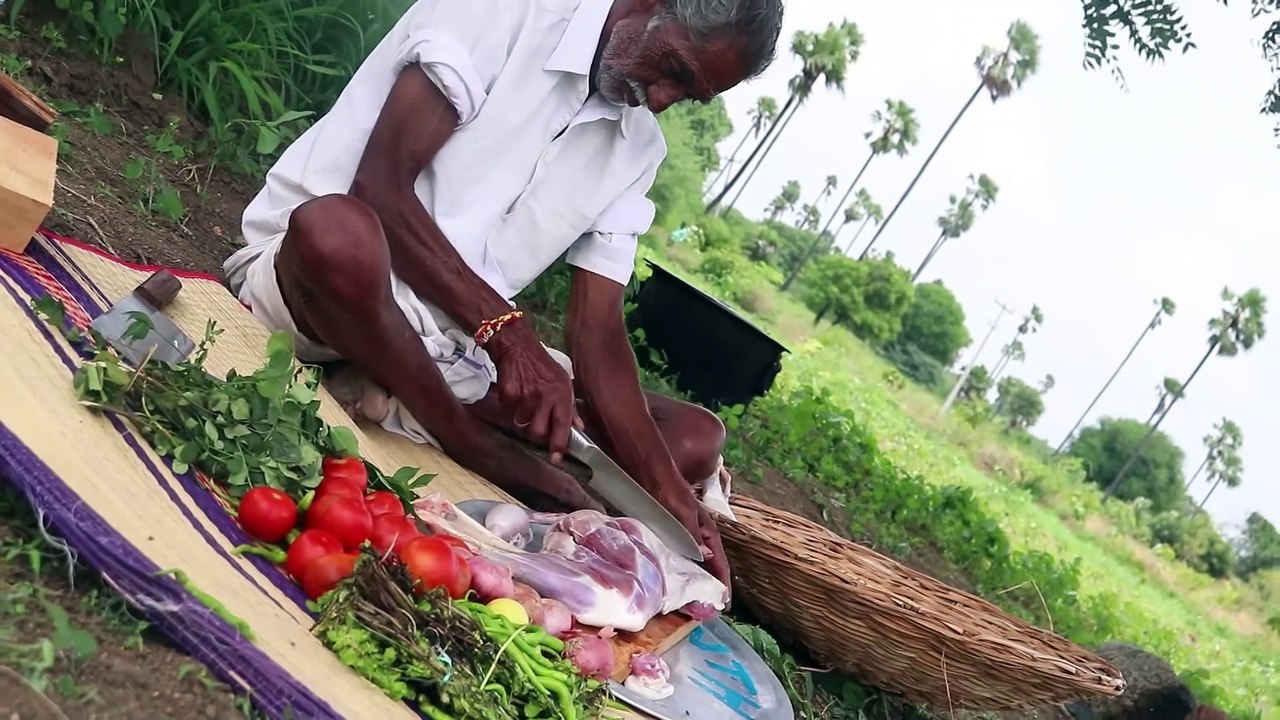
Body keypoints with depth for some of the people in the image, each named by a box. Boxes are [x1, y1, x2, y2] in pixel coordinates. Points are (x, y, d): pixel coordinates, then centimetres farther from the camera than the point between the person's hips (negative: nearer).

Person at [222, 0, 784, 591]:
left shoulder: (637, 147, 7)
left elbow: (596, 332, 0)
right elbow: (379, 183, -21)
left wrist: (671, 495, -13)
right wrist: (508, 333, -29)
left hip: (452, 347, 6)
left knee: (696, 439, -2)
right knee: (336, 231, -42)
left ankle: (393, 407, -17)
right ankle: (493, 462, -20)